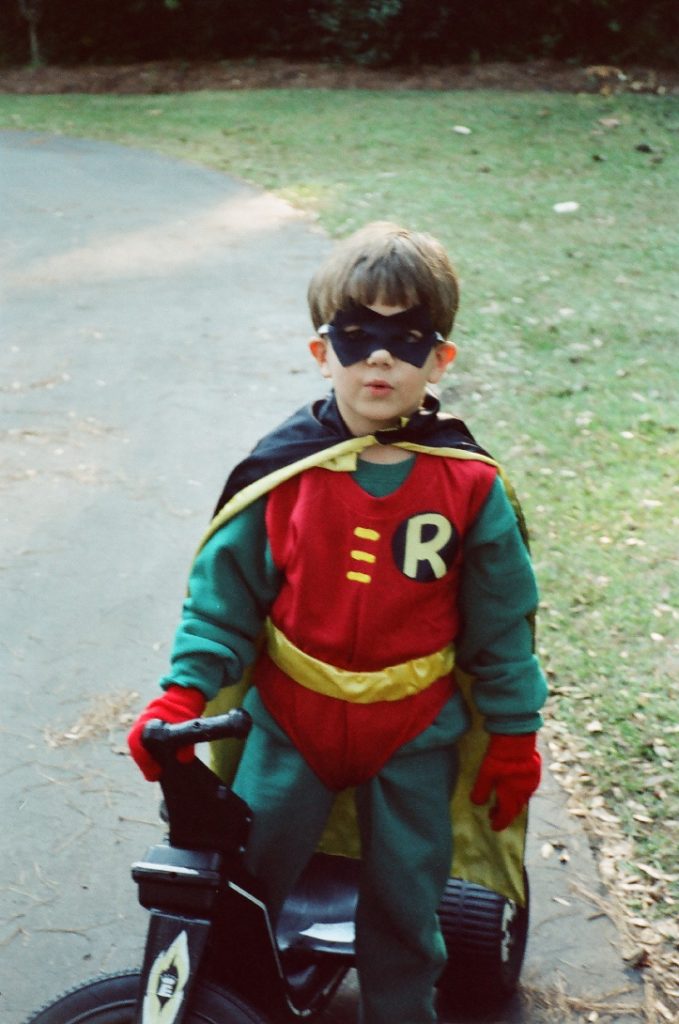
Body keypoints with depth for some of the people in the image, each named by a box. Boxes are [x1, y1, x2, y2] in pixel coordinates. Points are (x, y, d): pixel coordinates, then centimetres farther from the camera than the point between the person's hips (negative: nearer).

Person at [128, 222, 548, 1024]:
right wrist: (184, 692, -13)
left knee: (404, 899, 15)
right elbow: (224, 589, -3)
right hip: (289, 721, 1)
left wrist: (513, 737, 3)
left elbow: (501, 620, -1)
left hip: (415, 732, 0)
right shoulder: (282, 470, -11)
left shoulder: (468, 485, -11)